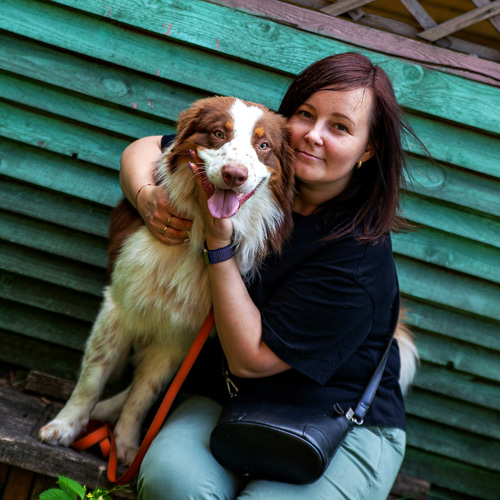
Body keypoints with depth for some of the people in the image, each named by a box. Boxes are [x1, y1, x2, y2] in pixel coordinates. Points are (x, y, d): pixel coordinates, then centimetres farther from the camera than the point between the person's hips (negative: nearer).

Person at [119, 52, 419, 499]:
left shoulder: (360, 253, -22)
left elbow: (249, 358, -21)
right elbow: (143, 148, 10)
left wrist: (219, 241, -24)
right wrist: (146, 196, -13)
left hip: (344, 430, -2)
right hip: (230, 400, 3)